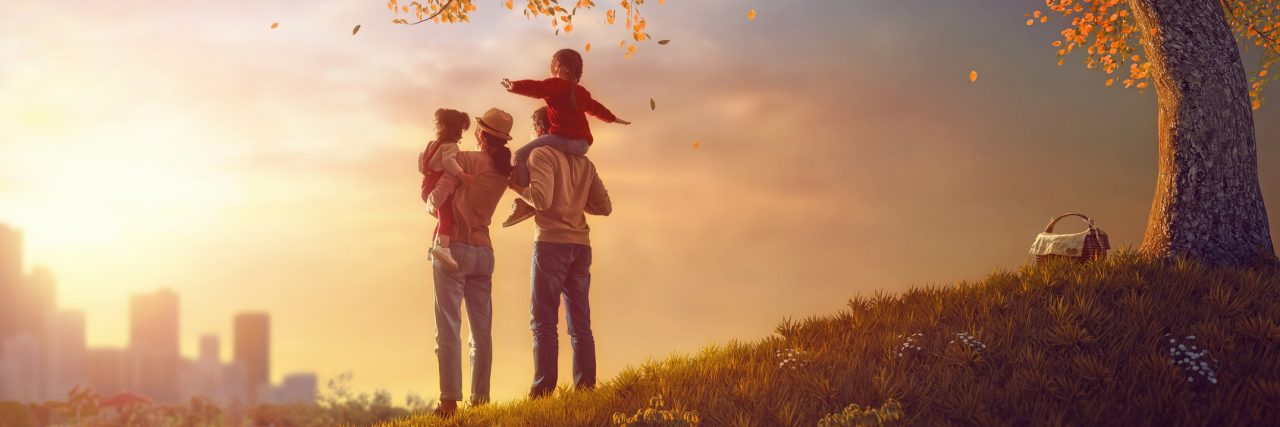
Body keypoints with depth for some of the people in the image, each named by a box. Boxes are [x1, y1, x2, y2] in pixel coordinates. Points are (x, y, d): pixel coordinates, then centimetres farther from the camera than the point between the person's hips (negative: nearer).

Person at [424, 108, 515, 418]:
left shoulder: (465, 160, -10)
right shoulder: (504, 170, 7)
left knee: (448, 330, -6)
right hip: (483, 251, 6)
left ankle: (450, 401, -12)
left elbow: (436, 201, -11)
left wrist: (430, 200, 10)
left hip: (453, 249, -5)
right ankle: (480, 400, 7)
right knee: (482, 332, 8)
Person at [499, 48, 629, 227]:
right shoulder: (580, 91, 25)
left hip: (564, 137, -8)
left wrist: (515, 86, -29)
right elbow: (596, 108, 41)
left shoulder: (555, 84, 3)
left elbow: (536, 88, -16)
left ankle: (525, 203, -23)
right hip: (583, 143, 8)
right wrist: (613, 118, 58)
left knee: (521, 155, -9)